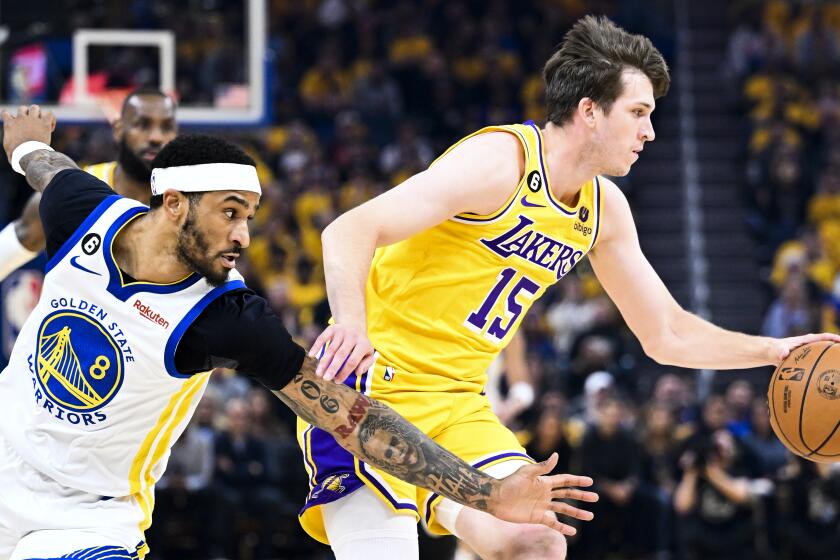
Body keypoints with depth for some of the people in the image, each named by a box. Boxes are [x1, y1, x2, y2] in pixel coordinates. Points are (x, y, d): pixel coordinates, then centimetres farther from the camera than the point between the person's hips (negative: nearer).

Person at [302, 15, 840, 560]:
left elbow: (667, 334, 20)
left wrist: (773, 350, 8)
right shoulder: (501, 161, -17)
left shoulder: (606, 209, 9)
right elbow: (349, 232, -25)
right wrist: (351, 325, -43)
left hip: (459, 404, 7)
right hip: (373, 383, -7)